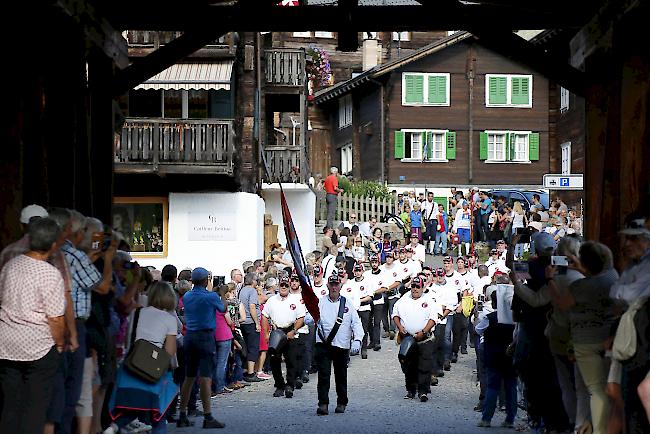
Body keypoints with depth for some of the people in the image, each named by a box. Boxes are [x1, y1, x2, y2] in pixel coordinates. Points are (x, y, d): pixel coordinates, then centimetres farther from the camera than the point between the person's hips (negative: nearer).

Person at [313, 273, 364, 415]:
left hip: (342, 345, 2)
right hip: (324, 344, -2)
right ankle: (323, 404, -11)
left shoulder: (347, 304, 7)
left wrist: (357, 340, -12)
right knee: (323, 374, -11)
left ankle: (342, 403, 24)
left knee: (341, 375, 11)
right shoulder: (320, 303, 4)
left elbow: (356, 323, 3)